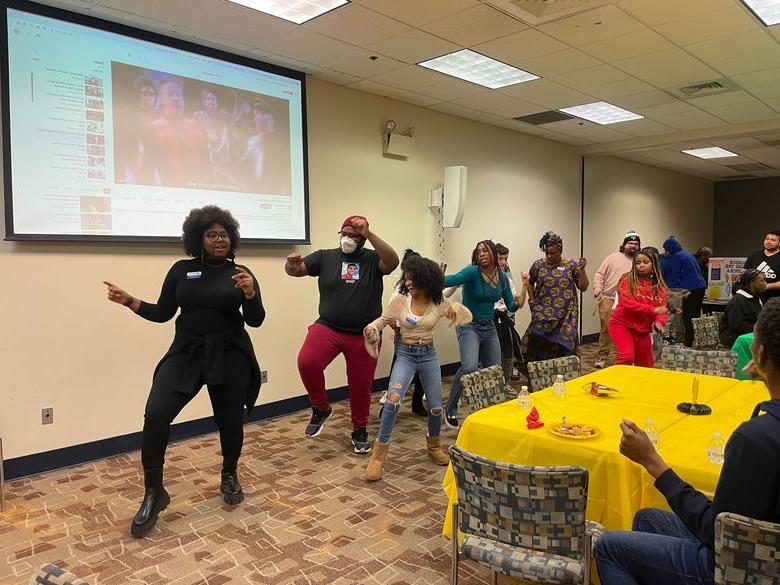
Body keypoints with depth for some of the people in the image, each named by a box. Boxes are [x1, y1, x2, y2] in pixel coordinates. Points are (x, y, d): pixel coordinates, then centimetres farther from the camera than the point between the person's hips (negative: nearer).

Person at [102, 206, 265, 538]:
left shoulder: (241, 273, 2)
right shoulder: (181, 270, 5)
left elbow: (256, 321, -3)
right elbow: (163, 313, 9)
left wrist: (250, 294, -21)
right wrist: (129, 301, -3)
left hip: (230, 356, 0)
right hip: (186, 353, 1)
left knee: (230, 421, 6)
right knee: (156, 414, -16)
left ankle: (229, 477, 37)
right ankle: (154, 493, 2)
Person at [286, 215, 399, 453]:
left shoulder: (373, 259, -1)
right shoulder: (325, 257, 3)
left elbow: (393, 262, -21)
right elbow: (296, 270, -1)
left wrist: (369, 234, -26)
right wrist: (291, 264, -26)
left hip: (364, 335, 0)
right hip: (327, 327, 0)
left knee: (361, 385, 9)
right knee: (307, 363, -25)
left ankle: (360, 431, 33)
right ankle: (321, 409, 3)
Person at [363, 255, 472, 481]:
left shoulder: (439, 302, -6)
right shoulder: (400, 300, -9)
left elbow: (467, 317, 2)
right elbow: (383, 320, 4)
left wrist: (456, 309, -20)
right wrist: (371, 327, -18)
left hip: (429, 355, 2)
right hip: (405, 354, -2)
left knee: (436, 407, 8)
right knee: (393, 399, -25)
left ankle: (434, 446, 38)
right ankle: (378, 454, -13)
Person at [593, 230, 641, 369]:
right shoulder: (613, 257, 5)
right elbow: (599, 275, 4)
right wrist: (598, 291, -9)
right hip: (608, 299, -2)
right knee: (606, 329, -1)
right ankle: (602, 356, 10)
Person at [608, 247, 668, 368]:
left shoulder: (659, 285, 8)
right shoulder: (627, 280, -7)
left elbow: (662, 308, 0)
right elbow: (628, 303, -19)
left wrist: (659, 322, -21)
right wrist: (652, 310, -26)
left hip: (643, 330, 5)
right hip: (622, 324, -5)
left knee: (646, 365, 13)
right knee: (627, 356, -24)